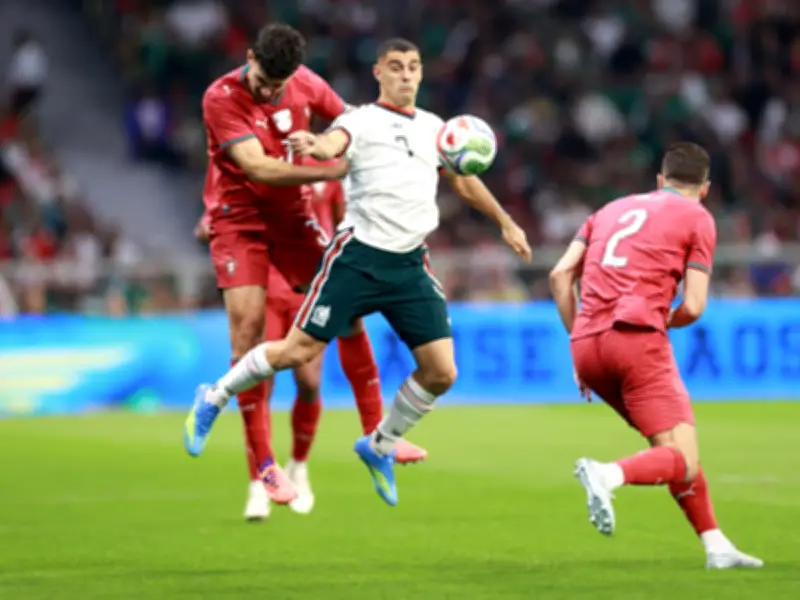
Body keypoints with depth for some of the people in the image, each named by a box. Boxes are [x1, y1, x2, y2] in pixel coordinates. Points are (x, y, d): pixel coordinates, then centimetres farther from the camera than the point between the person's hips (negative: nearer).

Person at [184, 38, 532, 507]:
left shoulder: (434, 128, 14)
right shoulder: (361, 121, -3)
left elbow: (465, 182, 30)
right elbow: (333, 144, -26)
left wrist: (506, 222, 33)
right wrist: (315, 147, -49)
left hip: (411, 266, 5)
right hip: (359, 257, -5)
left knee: (441, 371, -4)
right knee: (298, 352, -6)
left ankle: (379, 446, 19)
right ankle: (215, 398, 18)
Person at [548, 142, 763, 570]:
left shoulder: (614, 209, 25)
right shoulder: (698, 218, 9)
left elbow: (560, 275, 15)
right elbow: (693, 307, 0)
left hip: (586, 345, 7)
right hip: (637, 336, -6)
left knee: (674, 445, 19)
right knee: (684, 462, -8)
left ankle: (716, 545, 14)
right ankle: (608, 475, -35)